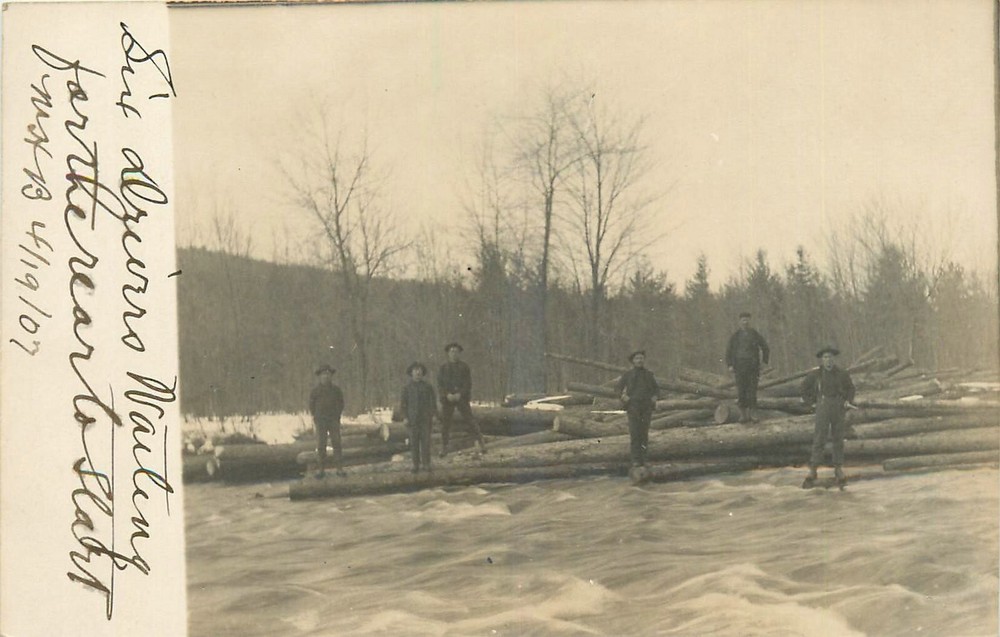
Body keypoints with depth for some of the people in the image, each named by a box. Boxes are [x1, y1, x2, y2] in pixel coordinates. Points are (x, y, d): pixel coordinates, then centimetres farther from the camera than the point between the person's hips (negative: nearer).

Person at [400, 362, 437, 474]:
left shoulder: (428, 387, 3)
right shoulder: (407, 388, 2)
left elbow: (433, 402, 4)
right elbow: (403, 403, 2)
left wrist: (433, 416, -3)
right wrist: (405, 417, -6)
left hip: (425, 418, 0)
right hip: (413, 419, 0)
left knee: (426, 441, -1)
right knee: (414, 442, 2)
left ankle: (426, 464, 6)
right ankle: (416, 465, 9)